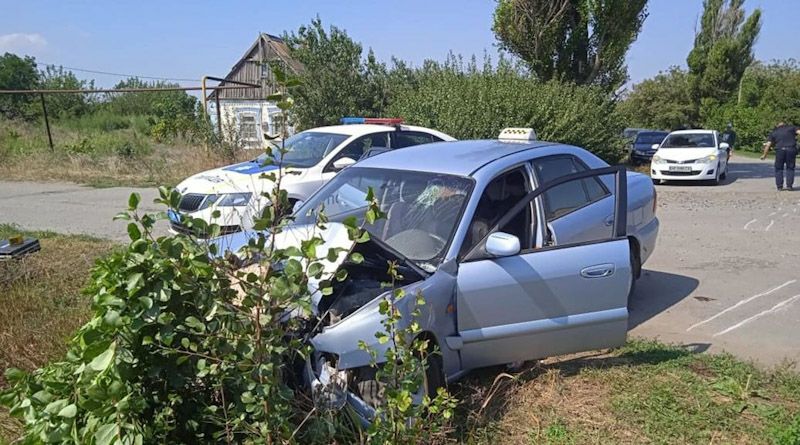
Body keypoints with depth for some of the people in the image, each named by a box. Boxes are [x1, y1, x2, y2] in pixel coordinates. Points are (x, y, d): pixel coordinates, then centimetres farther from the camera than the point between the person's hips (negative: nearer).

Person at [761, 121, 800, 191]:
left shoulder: (774, 132, 16)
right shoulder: (791, 127, 15)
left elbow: (768, 145, 11)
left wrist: (764, 155, 18)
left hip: (780, 150, 0)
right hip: (791, 150, 0)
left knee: (779, 169, 12)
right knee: (790, 168, 11)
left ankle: (779, 186, 7)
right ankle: (789, 185, 4)